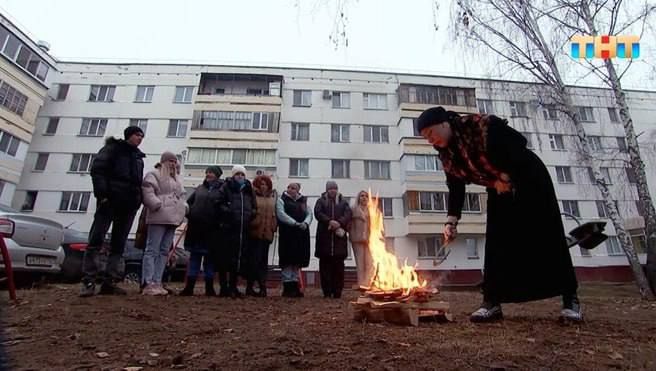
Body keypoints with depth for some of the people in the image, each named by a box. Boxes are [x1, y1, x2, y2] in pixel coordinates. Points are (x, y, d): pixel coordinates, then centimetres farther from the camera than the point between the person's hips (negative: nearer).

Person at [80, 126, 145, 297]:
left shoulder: (138, 157, 23)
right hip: (110, 200, -6)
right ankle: (88, 281, -5)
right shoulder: (112, 148, 6)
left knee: (118, 244, 3)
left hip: (129, 204, 6)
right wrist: (102, 194, -17)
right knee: (96, 239, -7)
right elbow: (97, 169, -6)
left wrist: (138, 200, 6)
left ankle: (109, 281, 6)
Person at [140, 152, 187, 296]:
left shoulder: (176, 179, 26)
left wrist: (184, 208, 12)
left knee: (164, 251, 7)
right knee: (152, 250, -7)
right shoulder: (154, 175, 2)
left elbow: (181, 195, 28)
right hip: (158, 218, -8)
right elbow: (147, 191, -12)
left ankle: (157, 282, 12)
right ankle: (148, 284, -6)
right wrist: (157, 205, -18)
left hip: (172, 219, 8)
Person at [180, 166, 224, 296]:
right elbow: (189, 202, 18)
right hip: (196, 228, 4)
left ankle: (209, 287, 16)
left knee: (210, 258, 6)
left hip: (212, 230, -3)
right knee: (194, 257, 8)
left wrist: (221, 221, -13)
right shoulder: (200, 188, 14)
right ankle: (189, 286, 14)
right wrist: (190, 214, 4)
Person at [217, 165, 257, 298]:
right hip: (228, 228, -4)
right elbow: (219, 203, -3)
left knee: (238, 258, 6)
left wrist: (251, 214, 5)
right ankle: (223, 286, 10)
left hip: (243, 229, 4)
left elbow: (254, 207, 23)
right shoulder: (226, 187, 4)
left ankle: (233, 286, 17)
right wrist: (226, 210, -16)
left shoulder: (249, 190, 16)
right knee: (225, 257, -2)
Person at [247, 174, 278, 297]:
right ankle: (249, 287, 9)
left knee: (263, 260, 8)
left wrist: (274, 227, 7)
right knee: (254, 260, -2)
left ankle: (262, 287, 14)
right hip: (255, 232, -4)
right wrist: (250, 224, -10)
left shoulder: (273, 198, 15)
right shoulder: (253, 196, -1)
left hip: (267, 233, 5)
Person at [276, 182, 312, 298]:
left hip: (302, 234, 4)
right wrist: (295, 223, -18)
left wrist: (305, 223, -13)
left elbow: (309, 214, 8)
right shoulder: (281, 200, 5)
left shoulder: (303, 201, 17)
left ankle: (294, 285, 15)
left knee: (298, 260, 7)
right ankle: (287, 286, 3)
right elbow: (281, 214, -9)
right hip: (287, 233, -4)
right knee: (287, 260, -4)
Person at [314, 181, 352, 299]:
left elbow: (348, 214, 3)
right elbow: (318, 213, -1)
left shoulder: (343, 202, 19)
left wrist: (339, 223, -14)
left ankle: (337, 291, 2)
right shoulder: (321, 201, 15)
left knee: (339, 264, -2)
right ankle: (326, 291, 2)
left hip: (339, 236, 1)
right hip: (324, 236, -1)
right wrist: (329, 221, -16)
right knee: (325, 264, -2)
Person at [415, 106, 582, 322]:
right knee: (496, 243, -2)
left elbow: (519, 143, -23)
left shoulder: (481, 125, -26)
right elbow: (456, 188, -6)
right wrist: (451, 221, -16)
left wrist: (505, 177, -23)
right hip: (499, 191, 6)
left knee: (546, 237, -5)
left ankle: (570, 298, 8)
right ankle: (491, 301, 0)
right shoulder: (446, 154, -7)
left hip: (529, 179, -5)